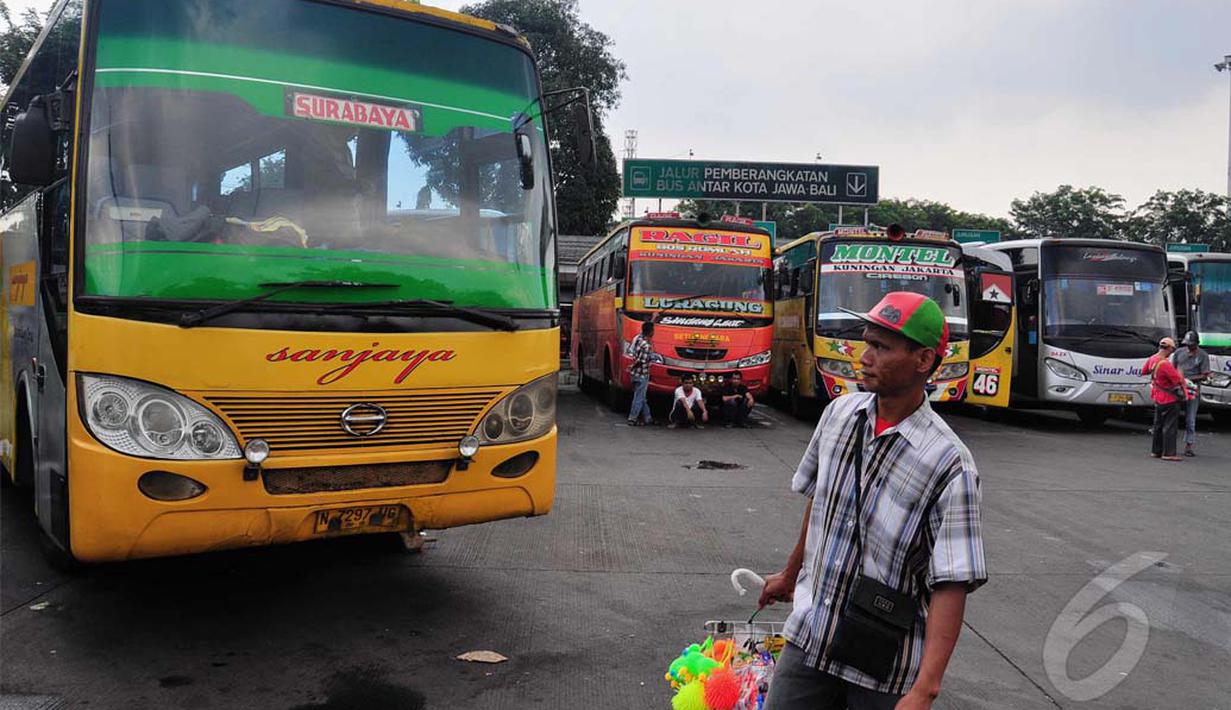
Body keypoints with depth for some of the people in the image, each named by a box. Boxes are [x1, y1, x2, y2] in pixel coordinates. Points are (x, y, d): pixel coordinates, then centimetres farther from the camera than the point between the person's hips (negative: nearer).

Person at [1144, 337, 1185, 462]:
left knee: (1159, 425, 17)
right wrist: (1178, 372, -5)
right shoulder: (1165, 364, -27)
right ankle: (1168, 453, -2)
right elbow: (1178, 380, -24)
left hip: (1157, 398, 9)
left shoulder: (1152, 359, 0)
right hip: (1169, 399, -9)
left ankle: (1156, 451, 24)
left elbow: (1144, 371, 19)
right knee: (1170, 426, -3)